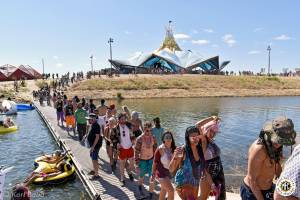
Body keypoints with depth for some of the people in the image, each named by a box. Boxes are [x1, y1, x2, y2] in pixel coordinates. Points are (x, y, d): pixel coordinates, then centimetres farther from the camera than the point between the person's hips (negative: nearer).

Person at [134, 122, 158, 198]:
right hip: (142, 160, -2)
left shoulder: (153, 137, -10)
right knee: (142, 176, 20)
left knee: (152, 177, 0)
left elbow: (155, 149, 3)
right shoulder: (140, 139, -23)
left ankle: (151, 194, 20)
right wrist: (137, 165, -15)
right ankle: (140, 187, 53)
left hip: (151, 160, 3)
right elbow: (136, 152, -17)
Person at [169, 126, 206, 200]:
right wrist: (175, 157, -38)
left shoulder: (200, 149, -9)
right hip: (183, 183, -6)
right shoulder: (183, 150, -23)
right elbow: (171, 170, -23)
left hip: (195, 183, 6)